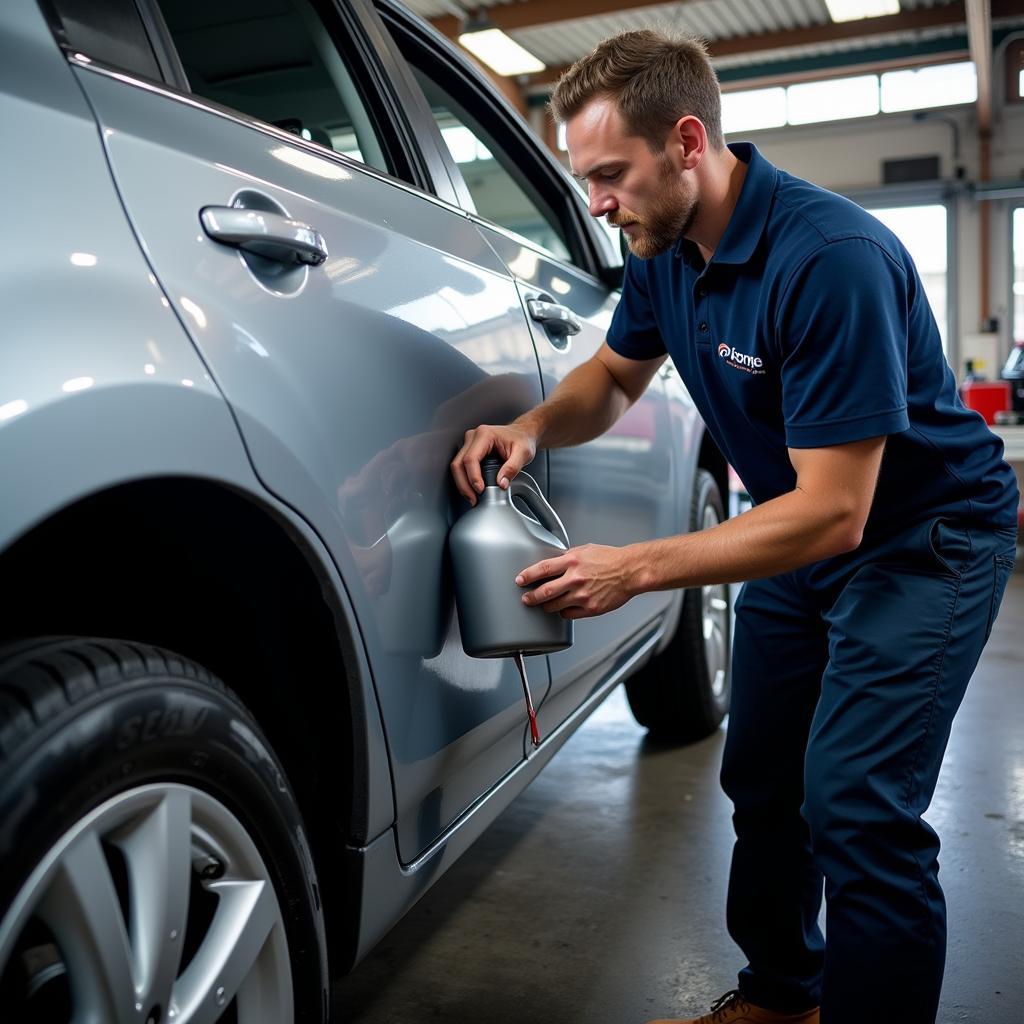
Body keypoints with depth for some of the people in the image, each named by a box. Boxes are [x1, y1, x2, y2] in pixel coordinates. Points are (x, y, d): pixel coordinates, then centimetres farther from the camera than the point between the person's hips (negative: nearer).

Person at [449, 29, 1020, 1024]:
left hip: (918, 539, -7)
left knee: (856, 809, -16)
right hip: (796, 534, 8)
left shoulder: (831, 259, -31)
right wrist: (532, 428, -13)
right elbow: (614, 374, 10)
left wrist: (634, 569, -31)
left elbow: (833, 514, -31)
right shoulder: (663, 247, -7)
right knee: (761, 784, 14)